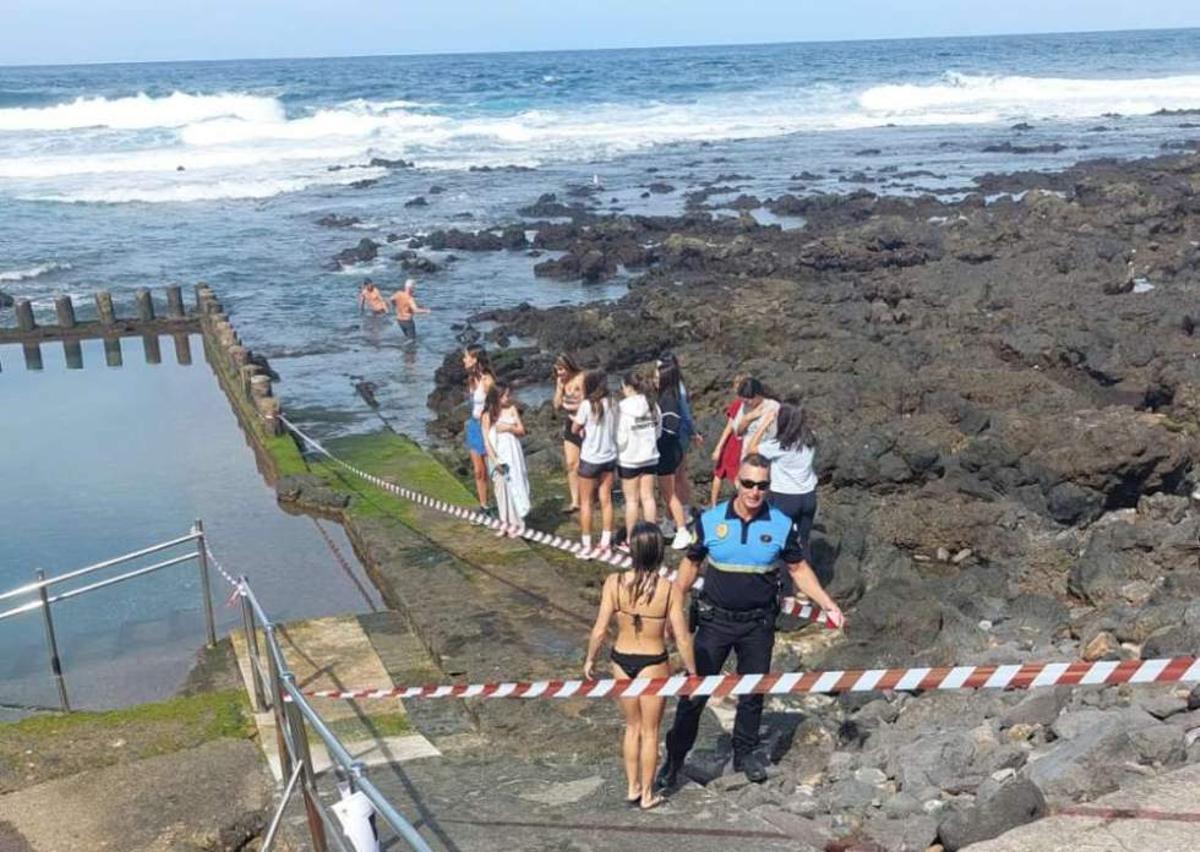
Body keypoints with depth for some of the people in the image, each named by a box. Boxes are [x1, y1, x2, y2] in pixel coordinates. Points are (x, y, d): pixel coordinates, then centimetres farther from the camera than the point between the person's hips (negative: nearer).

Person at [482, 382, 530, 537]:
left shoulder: (512, 409, 0)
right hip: (498, 456, -1)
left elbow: (522, 431, 4)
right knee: (501, 488, 5)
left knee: (515, 485, 1)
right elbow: (486, 440, -7)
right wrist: (494, 460, -14)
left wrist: (509, 428, -15)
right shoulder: (487, 415, -5)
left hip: (513, 454, 1)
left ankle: (516, 522, 8)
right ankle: (506, 522, 16)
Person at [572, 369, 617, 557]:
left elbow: (575, 429, -7)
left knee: (586, 502, 7)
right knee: (606, 500, 12)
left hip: (590, 459, -5)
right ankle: (605, 543, 18)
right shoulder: (610, 403, -2)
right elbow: (613, 427, 5)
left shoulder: (587, 404, -16)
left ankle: (587, 546, 9)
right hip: (609, 457, 5)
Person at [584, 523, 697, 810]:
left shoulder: (614, 582, -16)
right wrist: (693, 673, 1)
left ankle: (632, 788, 34)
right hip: (653, 663, -2)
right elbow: (682, 638, -13)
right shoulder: (669, 589, -19)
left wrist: (590, 660, 6)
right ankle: (647, 794, 29)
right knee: (650, 731, 17)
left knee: (633, 726, 24)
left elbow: (600, 630, -11)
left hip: (622, 660, 2)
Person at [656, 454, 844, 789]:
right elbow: (691, 563, 4)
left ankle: (745, 754, 34)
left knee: (753, 692, 14)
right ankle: (674, 758, 14)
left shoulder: (781, 525, -7)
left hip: (758, 624, 1)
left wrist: (827, 604, -3)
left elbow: (798, 569, 5)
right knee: (694, 689, 1)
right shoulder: (710, 520, -9)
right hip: (716, 620, -1)